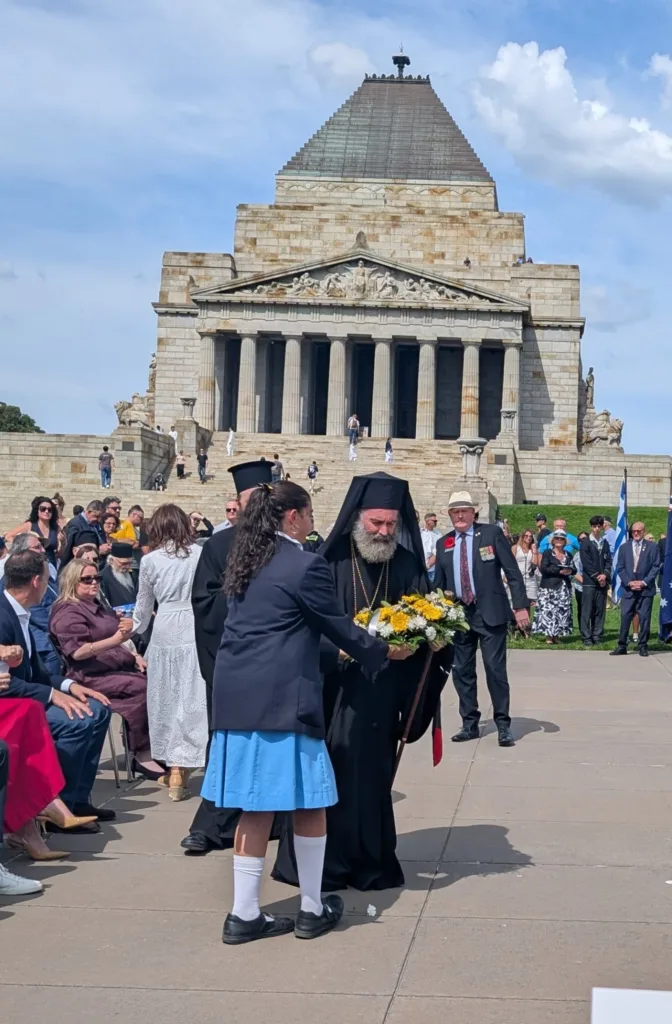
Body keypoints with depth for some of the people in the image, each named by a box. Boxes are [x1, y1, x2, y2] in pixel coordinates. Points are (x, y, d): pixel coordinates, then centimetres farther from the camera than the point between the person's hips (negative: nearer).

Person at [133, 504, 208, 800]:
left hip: (165, 632, 0)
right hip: (197, 629, 0)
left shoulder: (150, 560, 4)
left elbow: (144, 606, 16)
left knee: (168, 697, 9)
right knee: (195, 697, 4)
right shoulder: (200, 553, 2)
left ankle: (174, 767, 11)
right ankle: (183, 766, 6)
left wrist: (135, 629, 34)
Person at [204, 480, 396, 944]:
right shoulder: (306, 565, -11)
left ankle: (244, 914, 15)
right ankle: (313, 910, 18)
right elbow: (340, 628, -3)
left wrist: (336, 646, 31)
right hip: (282, 701, -8)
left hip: (238, 697, 8)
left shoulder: (246, 562, 13)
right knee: (309, 804, 7)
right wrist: (385, 650, 13)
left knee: (256, 808, 12)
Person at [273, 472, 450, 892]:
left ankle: (370, 860, 21)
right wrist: (340, 650, -23)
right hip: (333, 688, -3)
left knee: (373, 774, 10)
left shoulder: (407, 566, 3)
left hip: (382, 693, 3)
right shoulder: (331, 562, -8)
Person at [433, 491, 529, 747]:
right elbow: (439, 583, 15)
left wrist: (520, 606, -11)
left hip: (490, 613, -4)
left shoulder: (492, 533, -2)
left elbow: (512, 572, -4)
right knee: (461, 671, 7)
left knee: (495, 669, -3)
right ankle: (469, 724, 19)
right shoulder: (443, 544, 10)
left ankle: (503, 725, 6)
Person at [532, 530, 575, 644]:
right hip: (549, 587, -4)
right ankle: (548, 636, -8)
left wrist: (570, 571, -11)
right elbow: (544, 569, -9)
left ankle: (556, 635, 4)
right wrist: (559, 571, -16)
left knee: (562, 611, 0)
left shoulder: (568, 555, 18)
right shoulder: (547, 553, 3)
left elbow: (574, 569, 13)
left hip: (564, 587, 4)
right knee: (548, 609, -11)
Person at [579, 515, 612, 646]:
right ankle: (587, 637, -4)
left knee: (600, 610, 4)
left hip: (602, 581, 4)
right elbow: (586, 563, -6)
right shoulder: (585, 543, 1)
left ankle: (598, 636, 7)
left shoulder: (605, 543, 16)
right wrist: (596, 577, -10)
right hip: (589, 581, -4)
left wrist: (605, 575, -6)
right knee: (587, 610, -6)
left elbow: (608, 561, 10)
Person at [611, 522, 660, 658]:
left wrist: (644, 582, -10)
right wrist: (629, 582, -7)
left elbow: (656, 566, -1)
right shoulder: (624, 547, 11)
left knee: (644, 618, -1)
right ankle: (622, 645, 2)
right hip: (628, 589, 2)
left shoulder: (652, 546, 5)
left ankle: (643, 646, 7)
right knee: (625, 617, -2)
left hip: (646, 589, -1)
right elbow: (620, 568, 7)